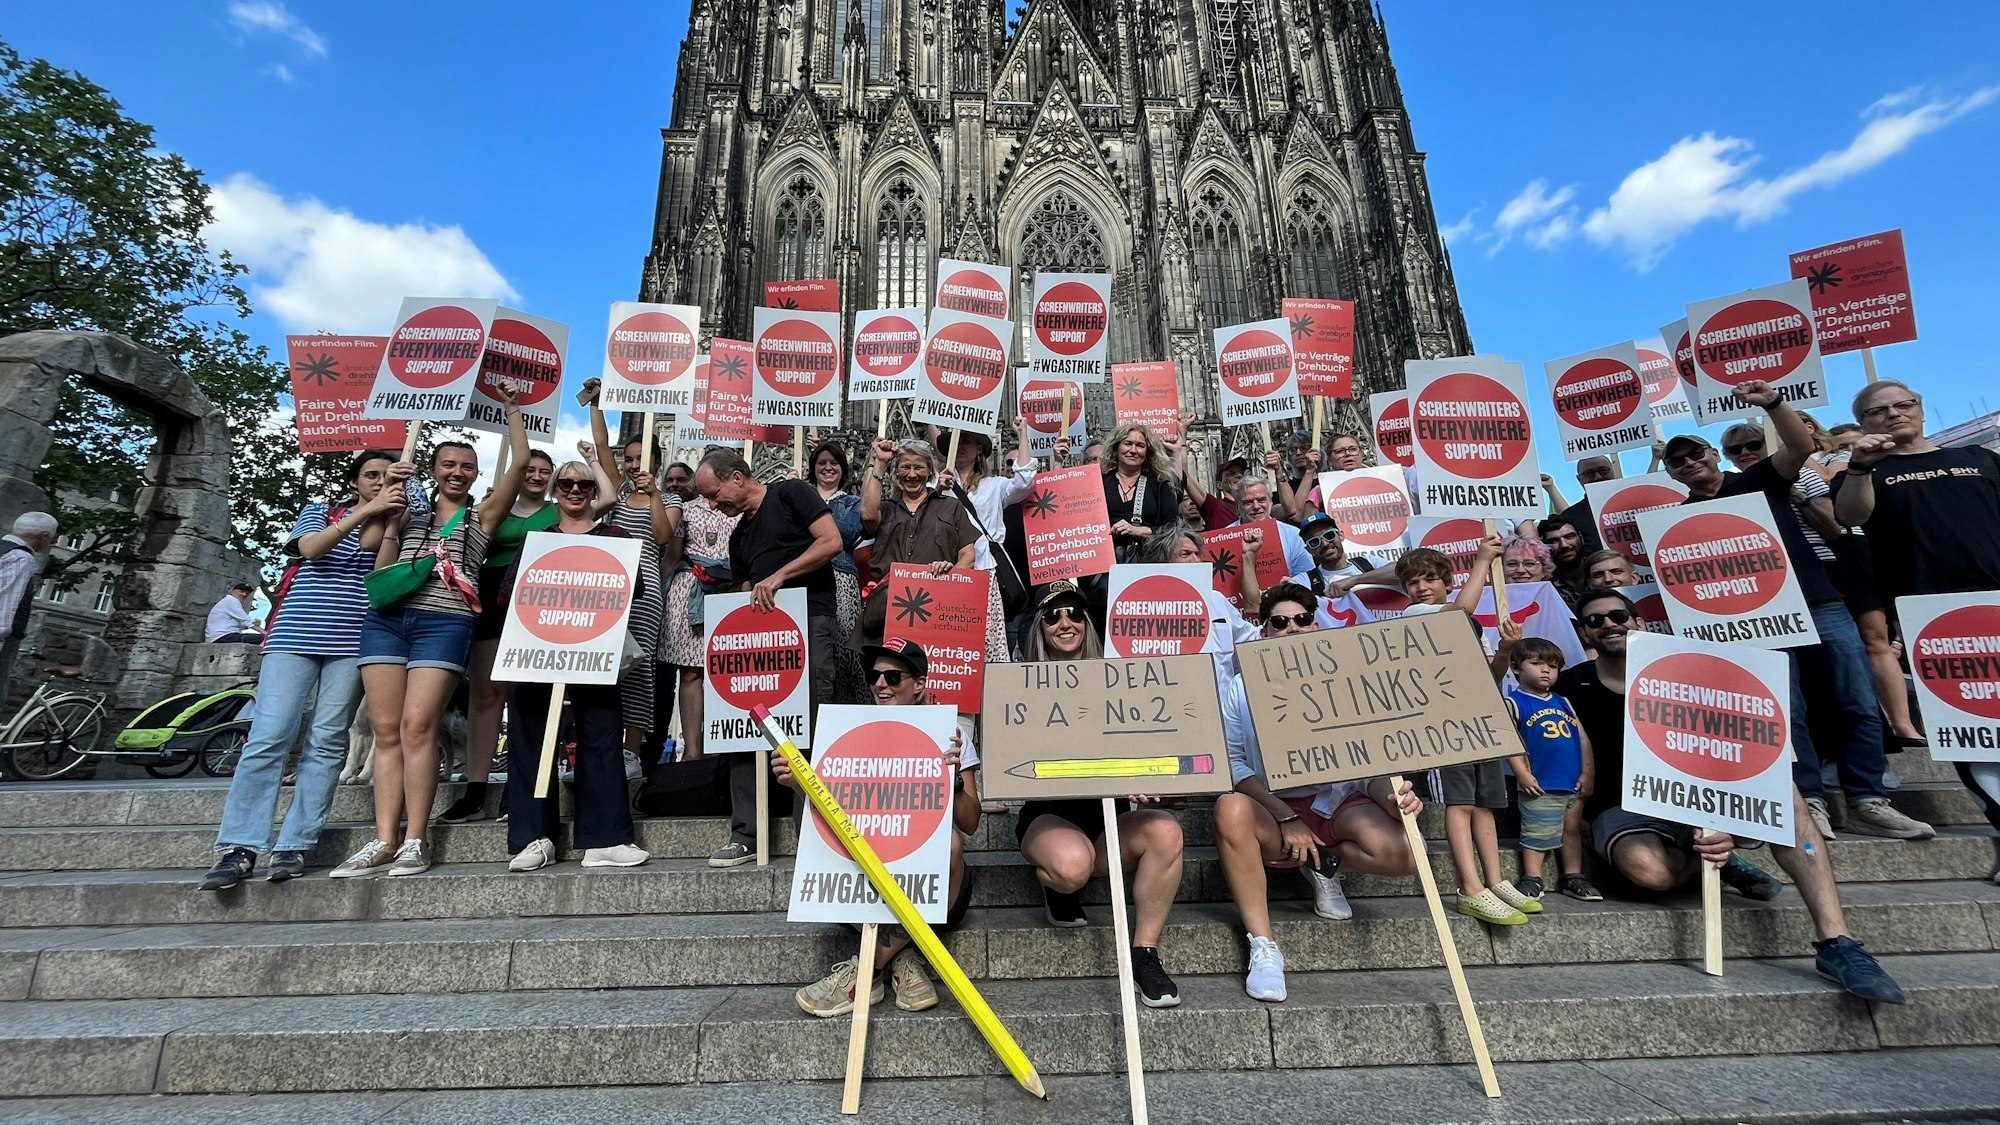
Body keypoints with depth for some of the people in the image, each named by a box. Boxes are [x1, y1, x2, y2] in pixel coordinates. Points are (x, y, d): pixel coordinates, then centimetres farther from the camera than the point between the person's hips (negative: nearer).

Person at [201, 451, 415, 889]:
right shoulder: (318, 510, 16)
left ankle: (294, 845, 0)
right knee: (269, 735, -8)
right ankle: (239, 848, -4)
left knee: (327, 742, -4)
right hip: (295, 636, 0)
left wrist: (392, 503, -14)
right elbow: (309, 549, -5)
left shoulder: (393, 526, 15)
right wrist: (365, 510, -15)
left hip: (353, 642, 0)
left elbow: (369, 543, -7)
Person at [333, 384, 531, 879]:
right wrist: (392, 517, 8)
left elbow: (520, 462, 3)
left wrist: (511, 406, 7)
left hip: (444, 624, -4)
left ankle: (415, 840, -9)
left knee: (416, 726, -13)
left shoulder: (482, 514, 12)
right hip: (385, 620, 4)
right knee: (387, 730, -1)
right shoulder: (409, 516, 23)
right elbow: (380, 571, 15)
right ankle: (384, 840, 1)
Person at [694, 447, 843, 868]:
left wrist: (779, 576, -12)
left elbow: (831, 541, -9)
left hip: (808, 619, -7)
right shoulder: (739, 537, 25)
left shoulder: (790, 494, 4)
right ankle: (746, 836, 8)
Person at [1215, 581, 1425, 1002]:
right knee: (1230, 808, -36)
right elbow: (1233, 763, -10)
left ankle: (1326, 863, 6)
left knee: (1402, 855, -29)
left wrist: (1391, 797, -24)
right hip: (1271, 808, -1)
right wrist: (1287, 819, -21)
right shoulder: (1243, 687, -2)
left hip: (1337, 799, 2)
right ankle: (1263, 946, -21)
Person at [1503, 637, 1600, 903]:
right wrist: (1522, 774, -16)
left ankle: (1573, 877, 30)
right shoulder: (1514, 702, -5)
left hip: (1574, 784, 6)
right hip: (1540, 786, -6)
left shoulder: (1563, 703, 14)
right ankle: (1532, 880, 11)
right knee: (1537, 834, 0)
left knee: (1572, 830, 17)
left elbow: (1583, 738, 13)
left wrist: (1588, 772, 4)